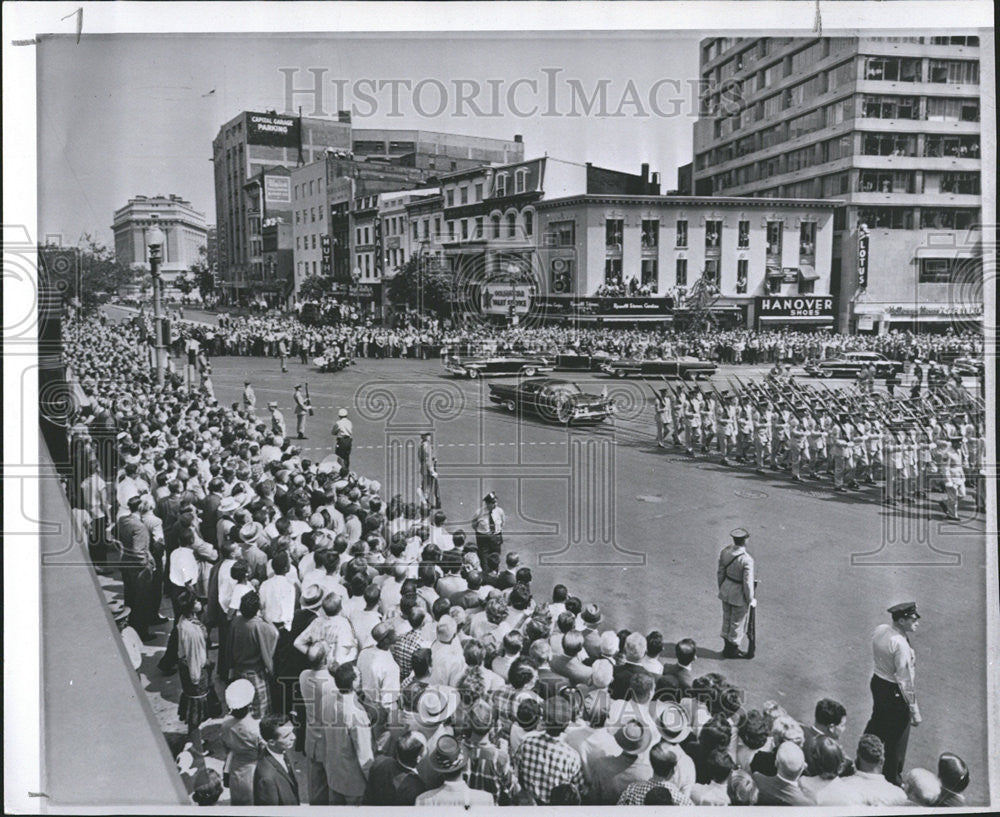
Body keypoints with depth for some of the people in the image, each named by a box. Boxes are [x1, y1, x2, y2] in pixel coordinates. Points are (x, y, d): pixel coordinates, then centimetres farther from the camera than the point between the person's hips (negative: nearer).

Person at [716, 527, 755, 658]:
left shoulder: (725, 551, -10)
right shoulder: (746, 560, -29)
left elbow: (720, 572, 2)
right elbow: (748, 582, -22)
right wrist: (750, 600, -7)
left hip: (725, 591, 6)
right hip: (739, 595, -6)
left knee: (727, 618, 22)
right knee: (738, 622, 14)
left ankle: (727, 647, 38)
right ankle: (732, 650, 30)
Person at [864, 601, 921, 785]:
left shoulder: (880, 630, -6)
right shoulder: (900, 645, -30)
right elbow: (905, 681, -25)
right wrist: (914, 711, -19)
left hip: (877, 682, 8)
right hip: (894, 692, -8)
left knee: (877, 721, 28)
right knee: (896, 737, 10)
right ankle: (892, 779, 27)